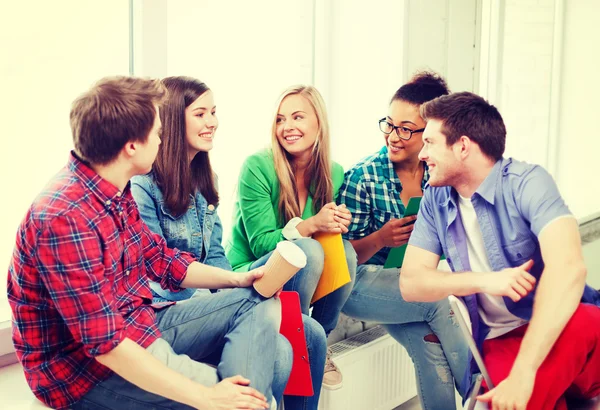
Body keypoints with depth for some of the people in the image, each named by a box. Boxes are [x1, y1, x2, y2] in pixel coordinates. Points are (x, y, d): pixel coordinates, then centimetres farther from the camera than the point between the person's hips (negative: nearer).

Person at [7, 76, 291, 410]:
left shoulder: (115, 193, 4)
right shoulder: (65, 218, -27)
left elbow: (159, 258, 18)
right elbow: (105, 344, -29)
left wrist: (237, 279, 8)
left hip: (141, 326, 10)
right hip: (89, 370, -10)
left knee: (262, 306, 3)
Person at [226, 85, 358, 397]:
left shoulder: (334, 174, -2)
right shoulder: (258, 167, -16)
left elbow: (332, 229, 7)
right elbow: (260, 243, -17)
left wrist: (339, 223, -19)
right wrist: (310, 225, -34)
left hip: (303, 281, 5)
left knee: (345, 249, -26)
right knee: (307, 250, -33)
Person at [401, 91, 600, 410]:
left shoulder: (526, 183, -13)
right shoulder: (435, 199, 4)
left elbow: (568, 266, -28)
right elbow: (410, 283, -1)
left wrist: (522, 373, -37)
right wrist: (482, 280, -20)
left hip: (563, 328, -2)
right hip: (501, 342, 2)